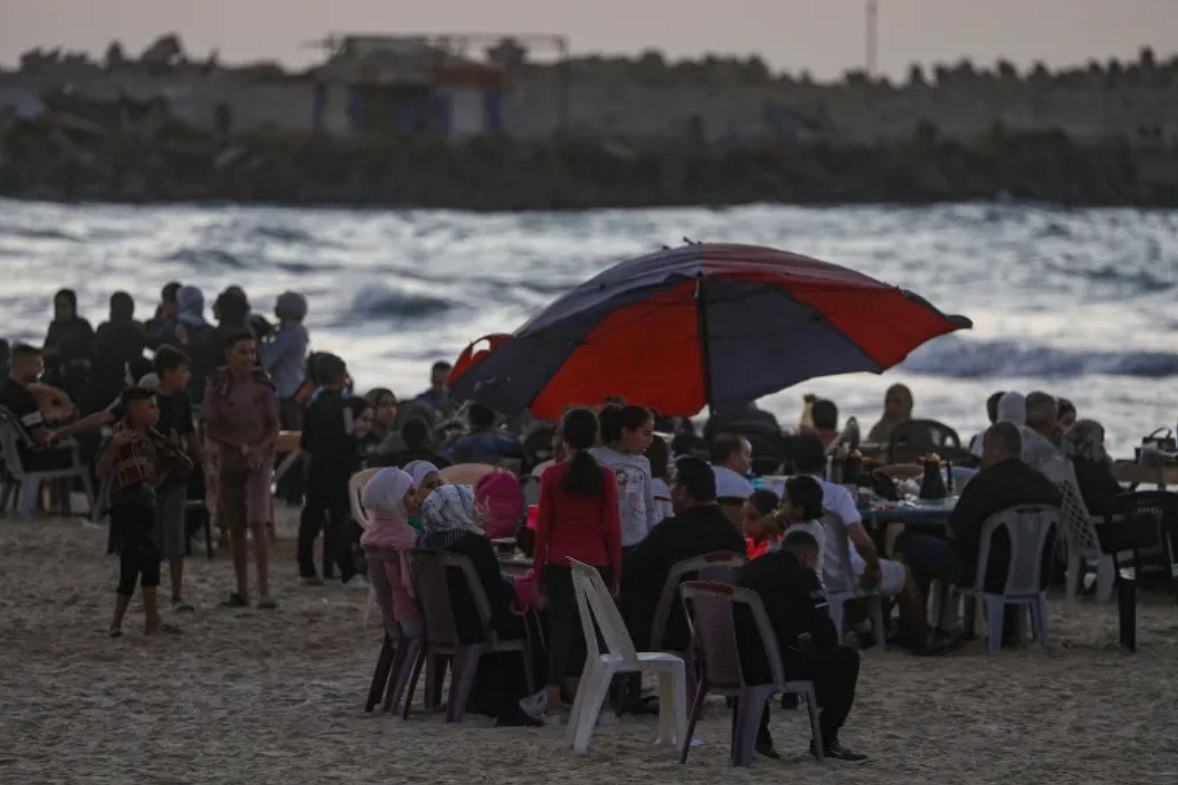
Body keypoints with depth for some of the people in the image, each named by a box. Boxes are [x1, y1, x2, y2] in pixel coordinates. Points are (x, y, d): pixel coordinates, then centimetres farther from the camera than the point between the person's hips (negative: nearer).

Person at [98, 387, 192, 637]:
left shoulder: (152, 440, 11)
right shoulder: (124, 438, -11)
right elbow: (102, 472, -21)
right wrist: (115, 445, -36)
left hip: (146, 508, 8)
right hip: (126, 509, -8)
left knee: (132, 566, 11)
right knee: (150, 554, -23)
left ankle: (117, 623, 21)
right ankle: (152, 621, -25)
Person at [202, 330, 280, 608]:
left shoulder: (262, 386, -1)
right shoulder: (217, 387, -1)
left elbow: (274, 426, 1)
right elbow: (211, 429, -1)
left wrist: (260, 447, -18)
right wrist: (240, 446, -15)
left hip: (260, 461, -2)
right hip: (229, 462, 2)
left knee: (258, 523, -15)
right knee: (236, 528, 7)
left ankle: (264, 590, -19)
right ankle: (242, 590, 16)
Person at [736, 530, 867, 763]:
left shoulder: (749, 570, 22)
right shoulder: (801, 575, 1)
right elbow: (826, 635, -1)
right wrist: (813, 643, 23)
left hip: (734, 664, 7)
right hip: (771, 664, -7)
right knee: (845, 658, 10)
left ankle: (755, 734, 32)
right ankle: (825, 741, 15)